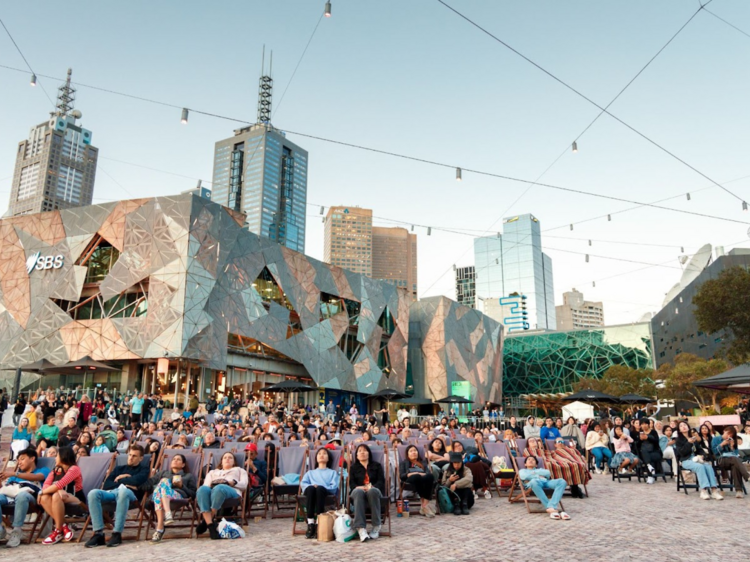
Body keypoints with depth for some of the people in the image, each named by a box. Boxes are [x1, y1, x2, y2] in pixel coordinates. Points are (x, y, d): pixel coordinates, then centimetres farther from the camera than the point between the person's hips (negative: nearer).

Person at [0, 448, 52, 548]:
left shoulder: (43, 470, 23)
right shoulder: (16, 475, 40)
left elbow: (35, 477, -1)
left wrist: (14, 473, -13)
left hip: (30, 496, -4)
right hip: (11, 496, 4)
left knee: (22, 495, -40)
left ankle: (16, 531, -31)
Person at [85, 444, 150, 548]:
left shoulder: (143, 469, 20)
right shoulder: (119, 468, 32)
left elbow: (137, 480, -4)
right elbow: (106, 485, 17)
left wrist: (120, 479, 10)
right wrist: (123, 483, 2)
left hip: (130, 493, -4)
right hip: (112, 492, 5)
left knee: (123, 491, -41)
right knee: (93, 493, -27)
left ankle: (117, 533, -37)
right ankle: (98, 533, -28)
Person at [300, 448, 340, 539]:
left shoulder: (332, 472, 30)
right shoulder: (310, 472, 36)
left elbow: (334, 487, 9)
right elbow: (302, 483, 15)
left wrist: (319, 487, -8)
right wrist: (311, 486, -8)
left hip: (326, 493, -1)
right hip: (311, 492, 1)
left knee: (320, 489, -38)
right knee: (311, 488, -36)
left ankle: (318, 524, -42)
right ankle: (310, 524, -41)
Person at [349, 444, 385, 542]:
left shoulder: (377, 466, 23)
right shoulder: (353, 467, 25)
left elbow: (381, 481, 7)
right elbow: (351, 483, 10)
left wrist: (371, 487, -16)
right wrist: (358, 487, -16)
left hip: (374, 491, 0)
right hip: (358, 491, 0)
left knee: (372, 491, -39)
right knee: (358, 492, -39)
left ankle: (376, 526, -34)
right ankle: (361, 528, -50)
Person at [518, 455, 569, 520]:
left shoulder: (540, 469, 42)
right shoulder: (522, 470, 33)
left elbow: (547, 473, 17)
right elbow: (523, 476, 7)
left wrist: (535, 472, 13)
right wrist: (537, 476, 10)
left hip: (546, 482, 4)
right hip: (532, 483, -4)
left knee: (561, 481, -27)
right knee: (534, 481, -44)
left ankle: (552, 506, -44)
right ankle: (550, 508, -45)